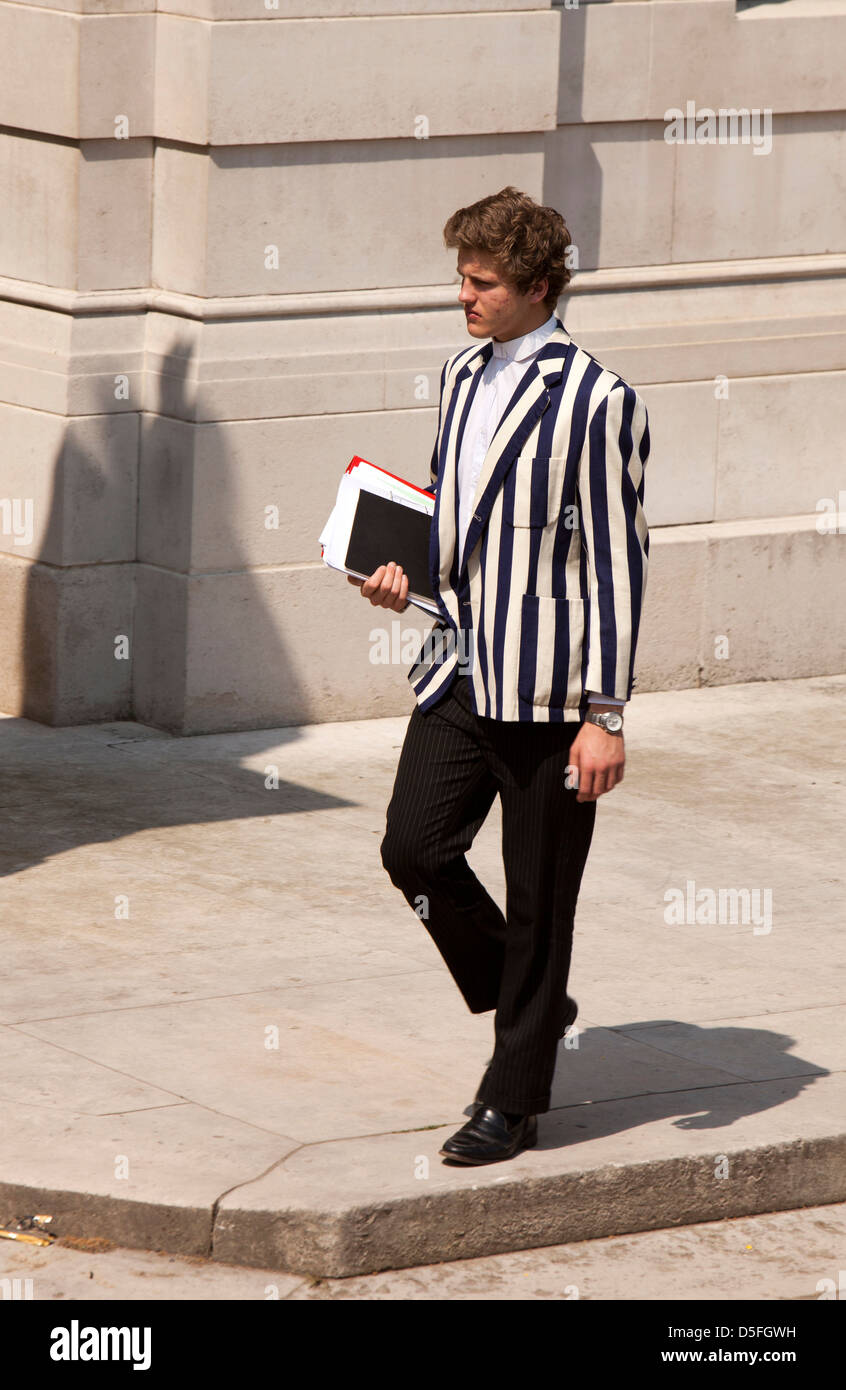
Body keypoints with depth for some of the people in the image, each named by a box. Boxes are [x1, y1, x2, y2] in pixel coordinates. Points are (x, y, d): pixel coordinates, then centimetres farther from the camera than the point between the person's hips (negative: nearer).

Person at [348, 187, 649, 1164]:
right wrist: (406, 570, 4)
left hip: (549, 690, -7)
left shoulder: (596, 402, -12)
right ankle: (526, 1003, 24)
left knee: (538, 898, 2)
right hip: (460, 669, 7)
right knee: (414, 848, 0)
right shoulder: (462, 376, 10)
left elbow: (616, 562, -13)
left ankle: (514, 1103, 14)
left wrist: (605, 716, -15)